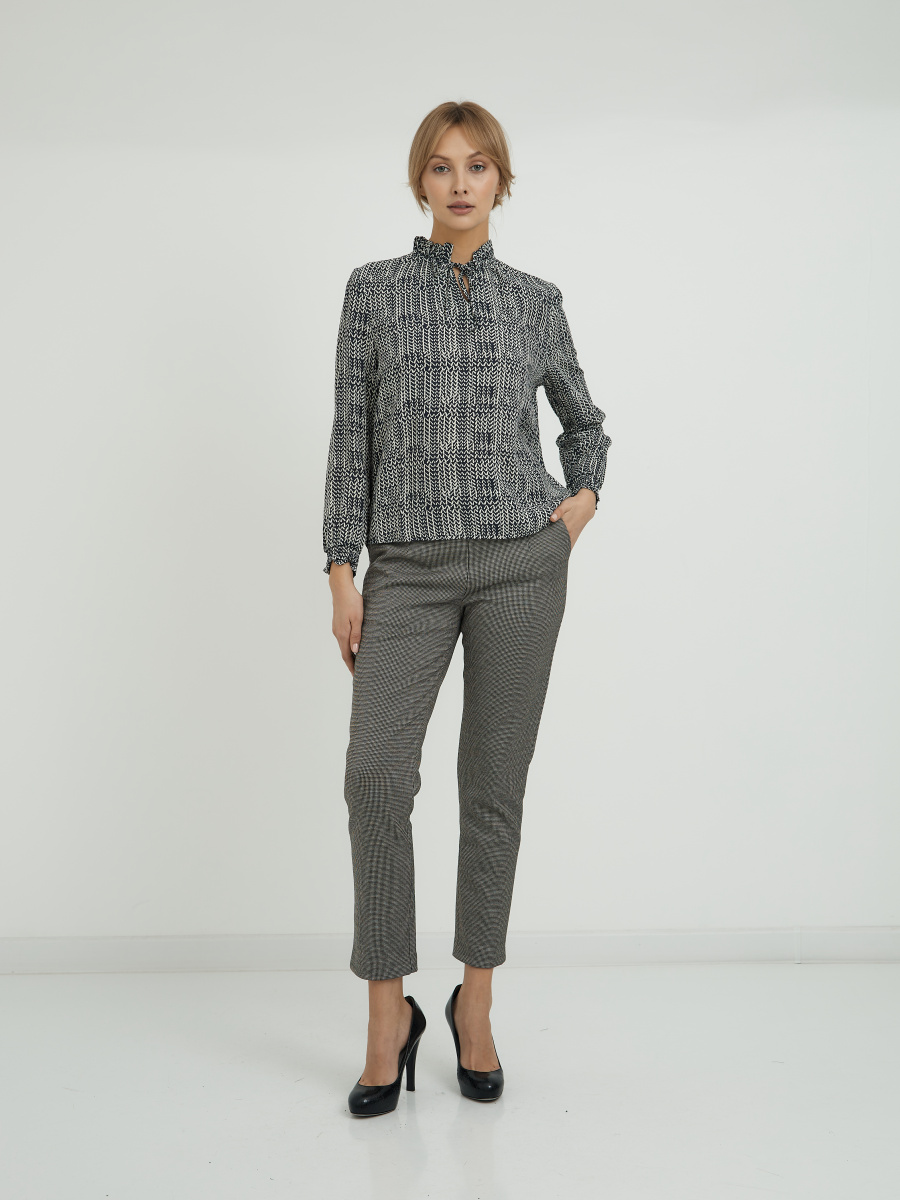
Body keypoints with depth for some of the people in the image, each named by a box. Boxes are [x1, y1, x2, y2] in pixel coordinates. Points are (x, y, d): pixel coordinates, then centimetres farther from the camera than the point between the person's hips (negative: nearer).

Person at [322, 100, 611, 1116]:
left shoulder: (535, 300, 10)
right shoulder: (375, 289, 6)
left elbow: (583, 418, 24)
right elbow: (351, 437, 3)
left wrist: (585, 498, 5)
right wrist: (342, 574, -3)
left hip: (521, 560, 1)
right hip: (410, 567, 0)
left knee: (493, 785, 3)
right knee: (377, 774, -13)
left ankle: (474, 1003, 19)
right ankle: (388, 1012, 3)